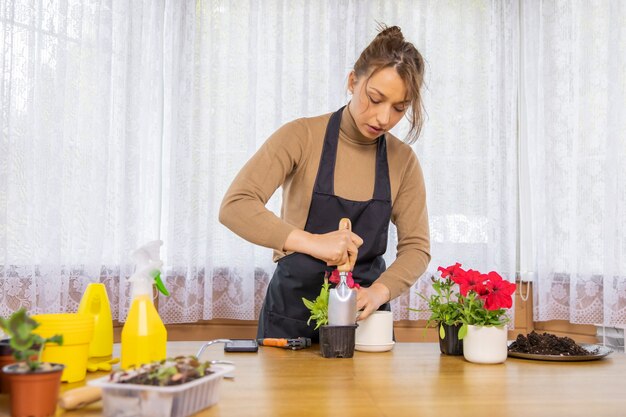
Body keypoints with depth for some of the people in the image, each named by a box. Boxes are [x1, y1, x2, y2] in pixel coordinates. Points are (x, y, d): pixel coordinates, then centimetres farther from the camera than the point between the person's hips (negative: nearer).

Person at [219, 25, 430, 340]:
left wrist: (379, 291, -24)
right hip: (293, 310, -2)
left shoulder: (403, 160, -3)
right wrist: (313, 242, -37)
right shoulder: (301, 136, -14)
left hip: (363, 311, 3)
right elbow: (234, 207, -23)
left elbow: (416, 247, -4)